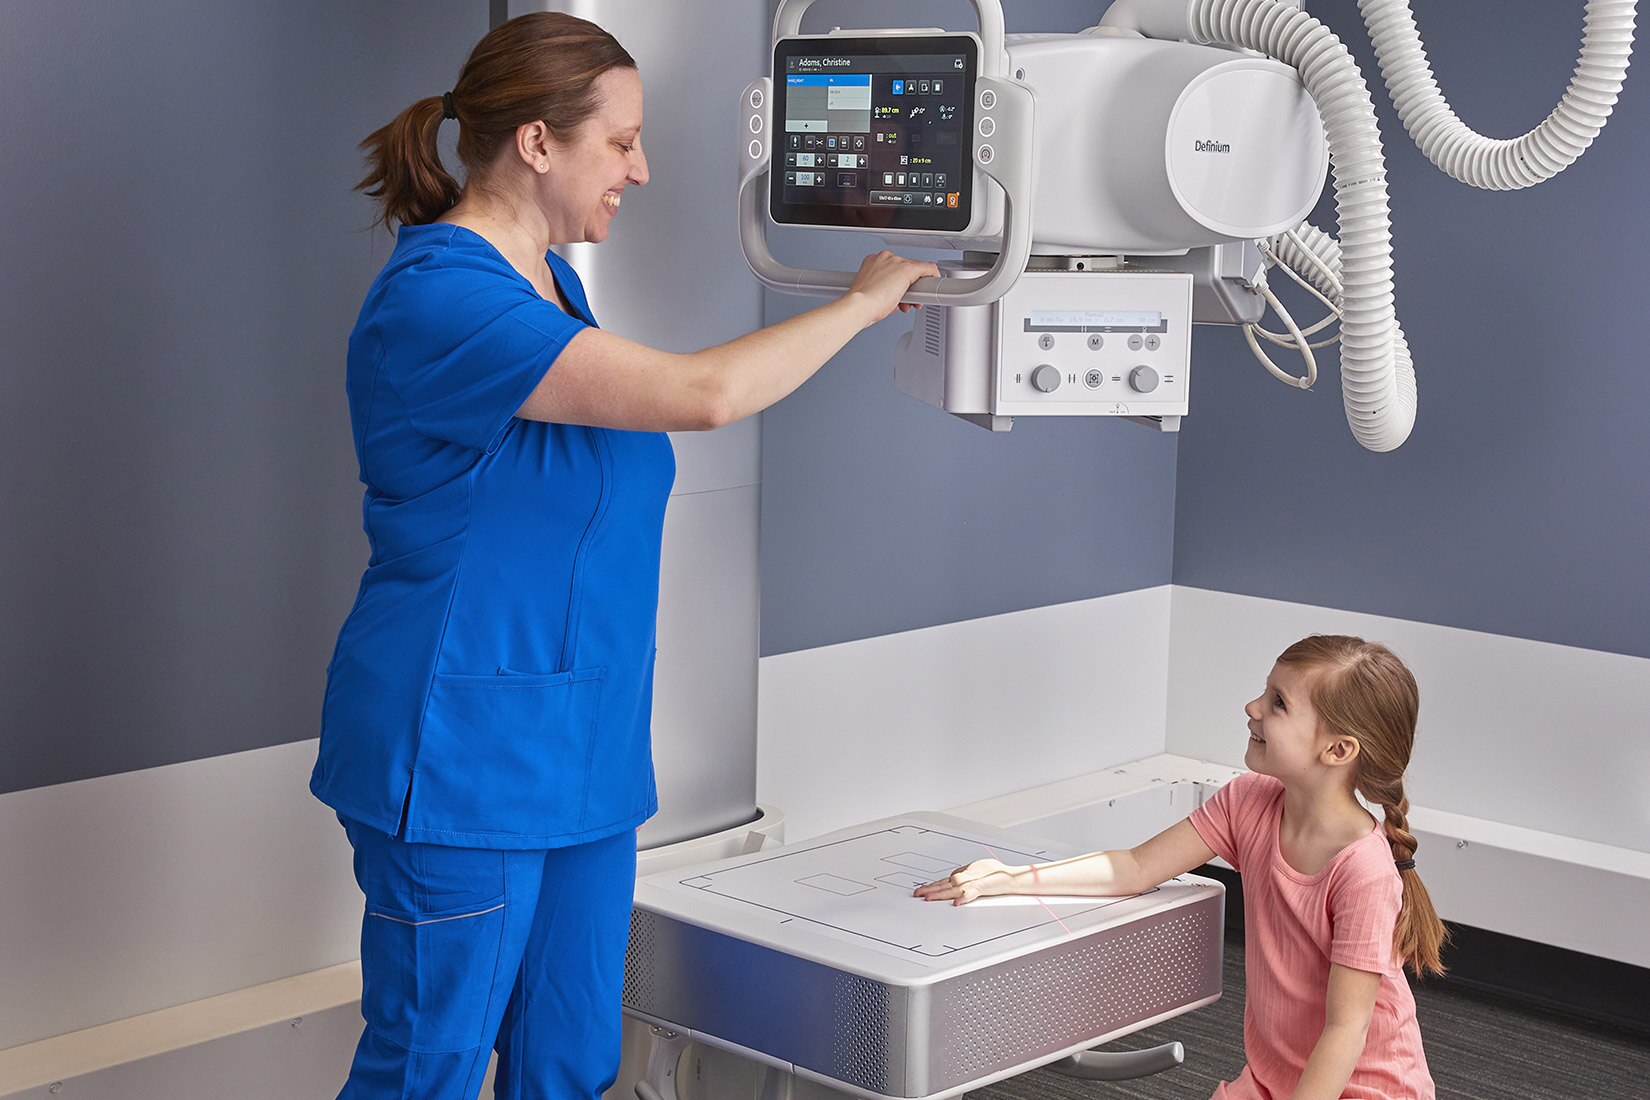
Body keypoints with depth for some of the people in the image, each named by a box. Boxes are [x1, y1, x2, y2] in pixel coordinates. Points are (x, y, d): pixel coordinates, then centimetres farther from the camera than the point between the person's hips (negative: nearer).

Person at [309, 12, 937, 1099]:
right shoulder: (437, 299, -21)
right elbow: (701, 393, -26)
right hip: (462, 756, -9)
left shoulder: (549, 279, 11)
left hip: (582, 752, 9)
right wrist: (863, 302, -13)